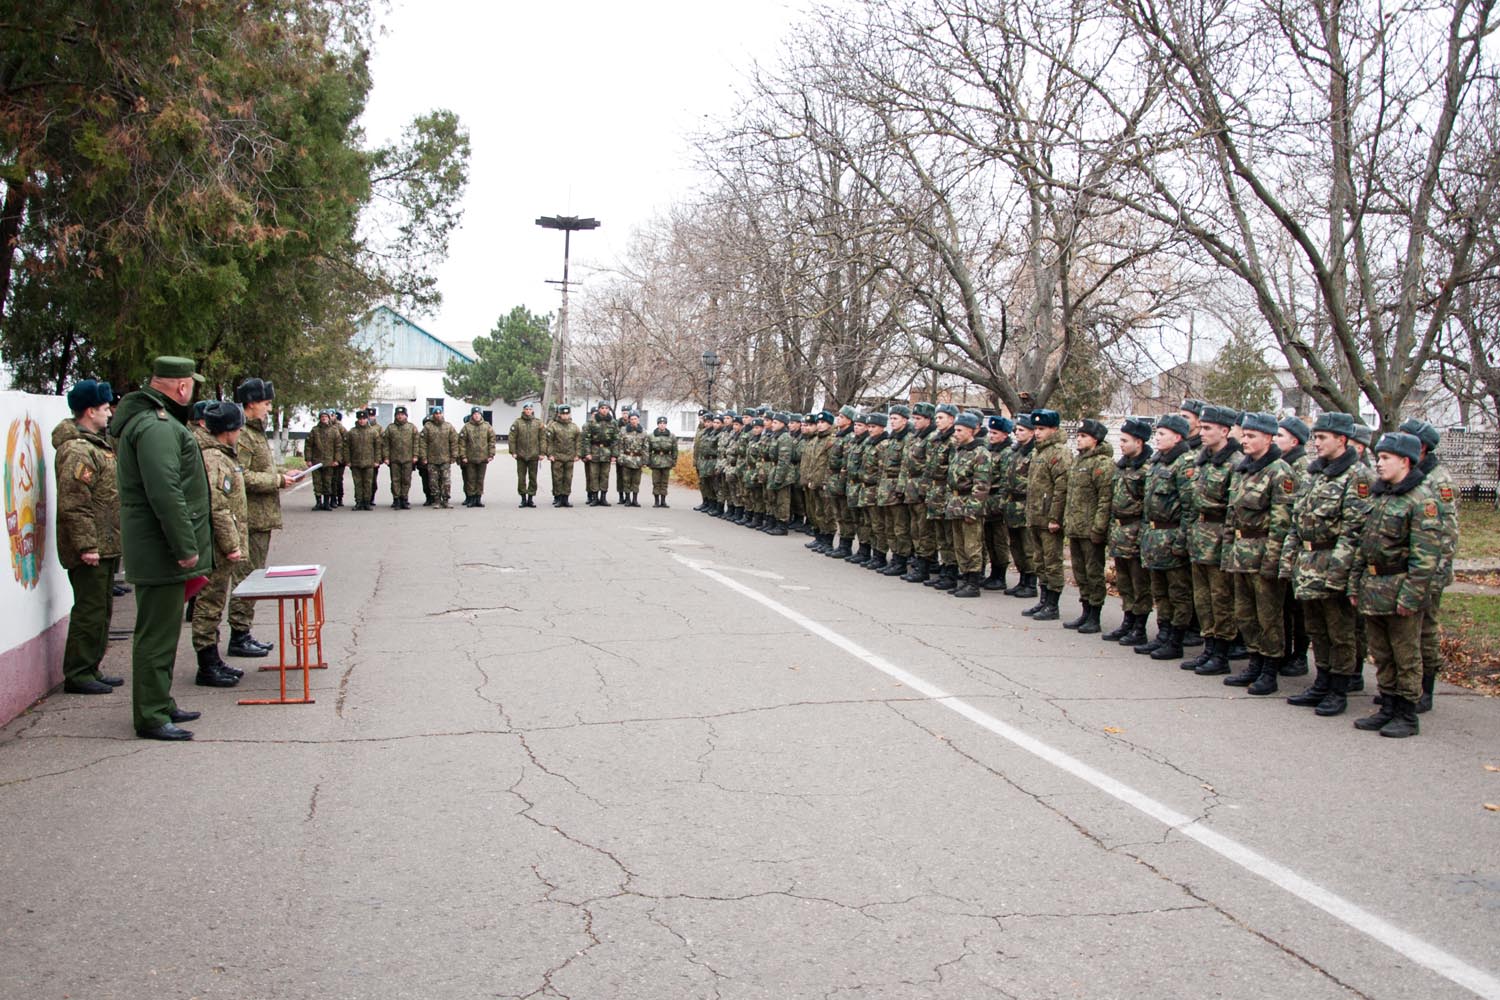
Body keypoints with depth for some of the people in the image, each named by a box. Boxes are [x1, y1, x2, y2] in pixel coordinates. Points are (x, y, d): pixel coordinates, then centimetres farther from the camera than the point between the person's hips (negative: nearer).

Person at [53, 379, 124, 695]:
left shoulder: (97, 444, 18)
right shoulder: (77, 451, -16)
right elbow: (73, 504, -23)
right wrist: (86, 545, -24)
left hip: (105, 547, 11)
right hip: (90, 550, -11)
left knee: (101, 610, 15)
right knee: (90, 610, -5)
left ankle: (91, 669, 24)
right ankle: (78, 674, 2)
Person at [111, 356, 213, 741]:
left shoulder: (150, 419, 17)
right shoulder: (157, 427, -19)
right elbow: (166, 494, -26)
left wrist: (186, 545, 23)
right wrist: (186, 547, -23)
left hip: (157, 550, 11)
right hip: (161, 551, -11)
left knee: (160, 629, 18)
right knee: (157, 633, -4)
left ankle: (160, 704, 29)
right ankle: (151, 717, 3)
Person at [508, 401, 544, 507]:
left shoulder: (538, 423, 4)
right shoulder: (517, 422, 1)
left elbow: (543, 438, 4)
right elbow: (511, 438, 0)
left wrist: (541, 453, -2)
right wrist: (513, 451, -6)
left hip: (533, 455, 1)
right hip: (521, 455, 0)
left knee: (533, 478, 5)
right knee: (521, 478, 3)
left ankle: (531, 498, 13)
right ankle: (523, 498, 11)